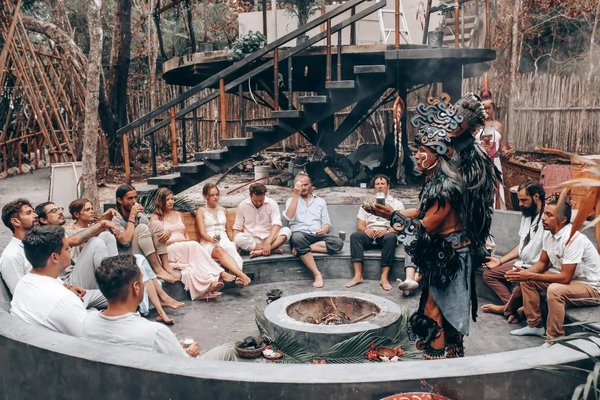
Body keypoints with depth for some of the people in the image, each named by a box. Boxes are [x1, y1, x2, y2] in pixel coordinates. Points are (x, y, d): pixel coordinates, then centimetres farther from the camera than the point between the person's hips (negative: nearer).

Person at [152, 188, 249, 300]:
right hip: (169, 251, -4)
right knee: (194, 245, -33)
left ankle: (210, 282, -52)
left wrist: (188, 242, 0)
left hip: (186, 248, 4)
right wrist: (182, 240, -10)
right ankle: (220, 274, -42)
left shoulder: (178, 214, 25)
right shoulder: (156, 217, 7)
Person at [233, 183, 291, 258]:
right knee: (239, 238, -33)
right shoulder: (242, 206, 0)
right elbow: (237, 228, 4)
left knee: (286, 231, -26)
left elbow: (277, 224, -14)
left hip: (269, 237, 0)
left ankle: (260, 251, -36)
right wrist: (234, 245, -14)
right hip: (250, 240, 0)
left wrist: (268, 242, -30)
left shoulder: (272, 204, -4)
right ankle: (274, 248, -27)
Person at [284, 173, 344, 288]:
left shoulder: (320, 201, 20)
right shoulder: (292, 200, 14)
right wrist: (296, 195, -8)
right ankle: (317, 274, -35)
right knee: (297, 237, -40)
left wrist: (324, 230, -10)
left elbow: (327, 223, 14)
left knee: (338, 242, -27)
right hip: (300, 234, -2)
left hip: (317, 235, 2)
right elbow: (289, 217, -7)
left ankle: (302, 248, -25)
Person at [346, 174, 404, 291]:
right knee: (355, 235, -29)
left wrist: (387, 231, -17)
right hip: (369, 235, 2)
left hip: (386, 234, -2)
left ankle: (384, 277, -38)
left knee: (391, 237, -36)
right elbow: (359, 224, 14)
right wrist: (365, 229, -11)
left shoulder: (397, 204, 15)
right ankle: (358, 275, -36)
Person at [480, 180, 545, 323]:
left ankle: (507, 308, -1)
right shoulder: (526, 215, 10)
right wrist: (500, 260, 13)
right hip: (522, 264, 10)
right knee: (488, 273, 5)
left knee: (519, 287, -35)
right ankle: (515, 307, -8)